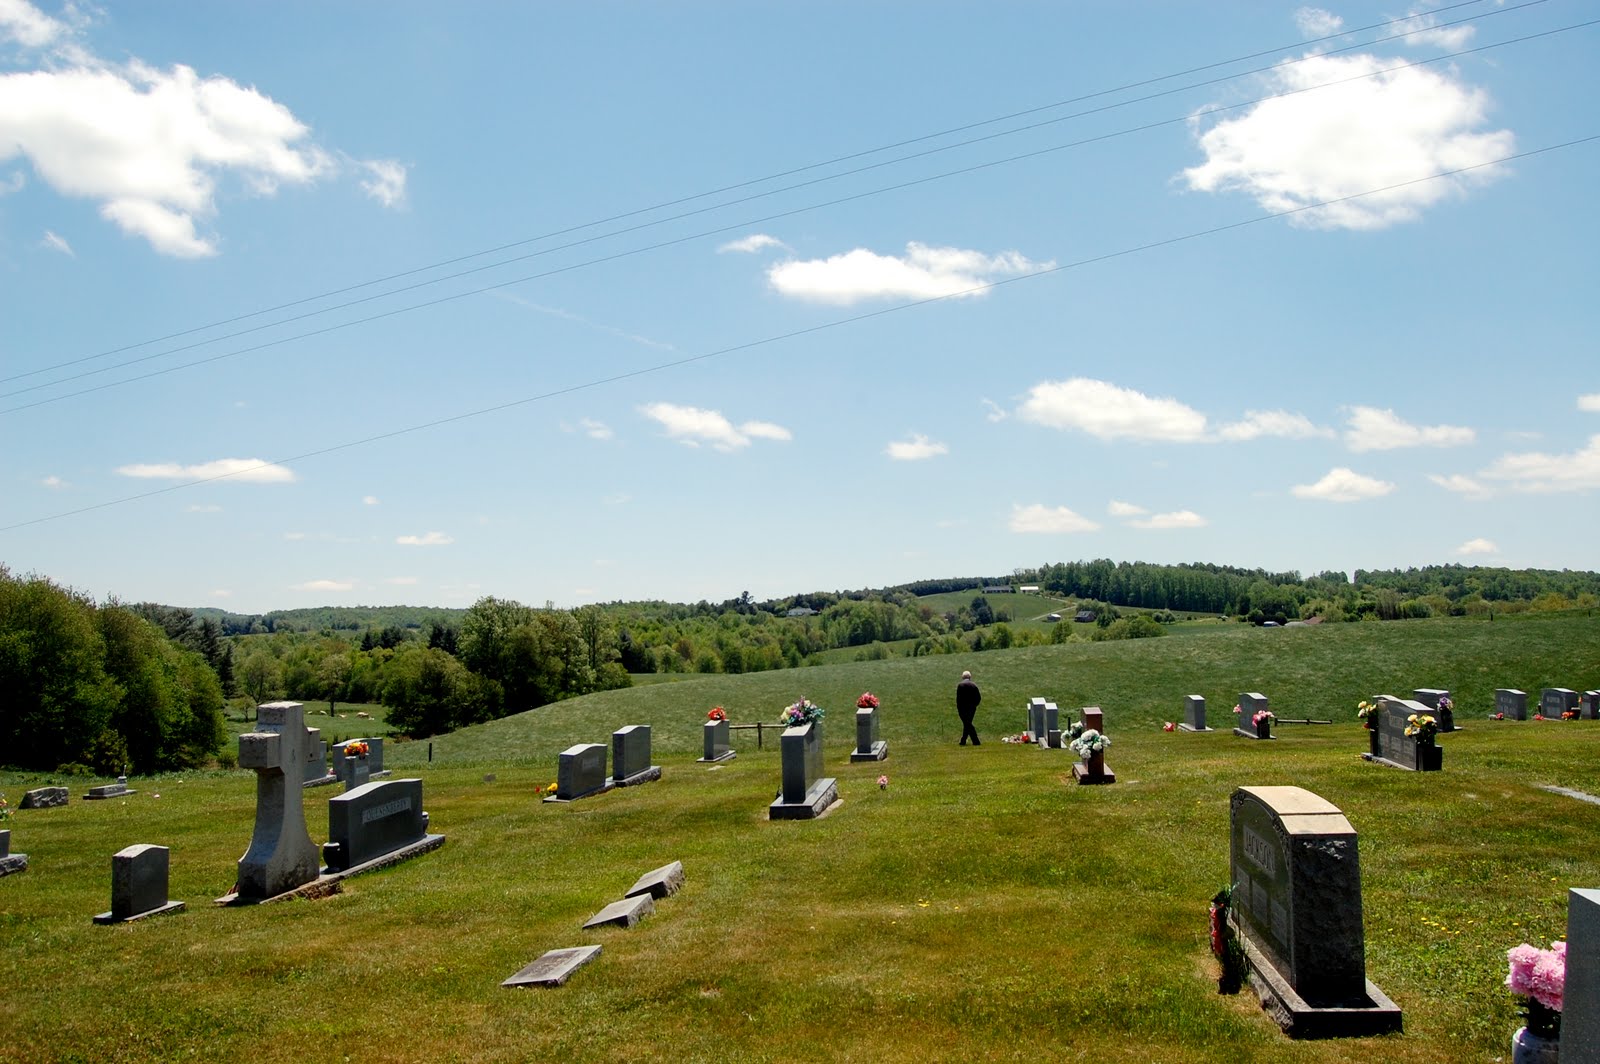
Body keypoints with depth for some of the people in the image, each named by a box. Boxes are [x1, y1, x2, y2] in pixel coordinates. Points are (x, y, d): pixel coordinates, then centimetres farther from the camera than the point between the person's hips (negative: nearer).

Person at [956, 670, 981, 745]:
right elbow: (979, 697, 3)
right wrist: (974, 705, 15)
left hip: (963, 708, -4)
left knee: (967, 724, -2)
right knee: (967, 724, 14)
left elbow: (958, 698, -10)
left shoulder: (960, 685, -6)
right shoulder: (974, 685, 5)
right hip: (972, 708, 4)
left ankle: (976, 742, -10)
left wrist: (958, 708, -4)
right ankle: (963, 741, 16)